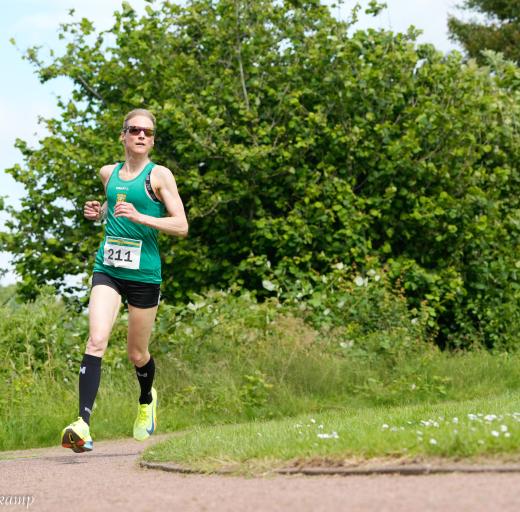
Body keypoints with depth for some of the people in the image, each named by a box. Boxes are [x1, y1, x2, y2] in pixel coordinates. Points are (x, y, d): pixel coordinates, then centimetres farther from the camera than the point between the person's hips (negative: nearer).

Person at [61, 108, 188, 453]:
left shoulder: (159, 175, -4)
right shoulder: (109, 173, 11)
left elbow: (181, 227, -8)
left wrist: (139, 217, -21)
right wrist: (99, 213, 8)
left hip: (144, 273, -3)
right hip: (108, 268, 3)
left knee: (137, 354, 11)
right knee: (96, 341, -18)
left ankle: (147, 400, 45)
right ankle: (83, 424, -27)